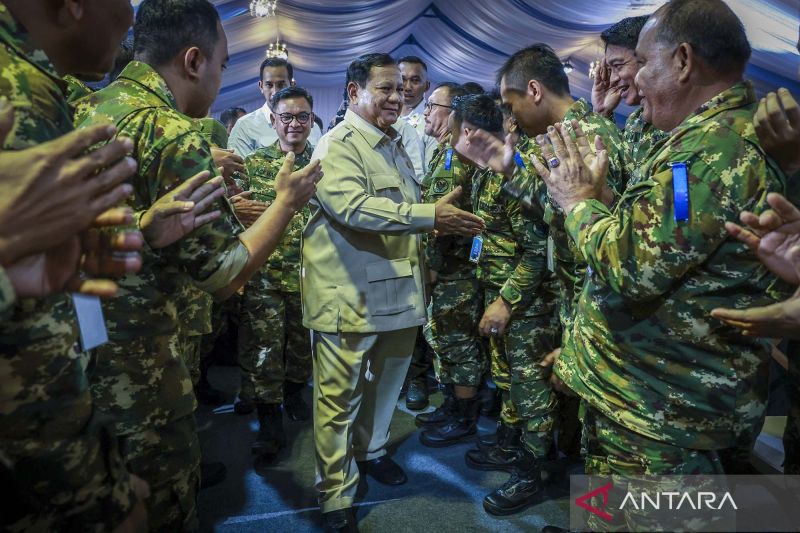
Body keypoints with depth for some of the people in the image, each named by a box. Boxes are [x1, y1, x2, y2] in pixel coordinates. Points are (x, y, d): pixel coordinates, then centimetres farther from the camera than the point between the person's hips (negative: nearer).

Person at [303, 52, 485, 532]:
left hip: (398, 290, 9)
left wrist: (438, 221, 7)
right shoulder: (338, 145, -11)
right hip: (350, 293, -8)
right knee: (341, 395, 4)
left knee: (386, 382, 22)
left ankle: (371, 449, 45)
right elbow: (352, 207, -27)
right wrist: (430, 216, -30)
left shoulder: (394, 143, 17)